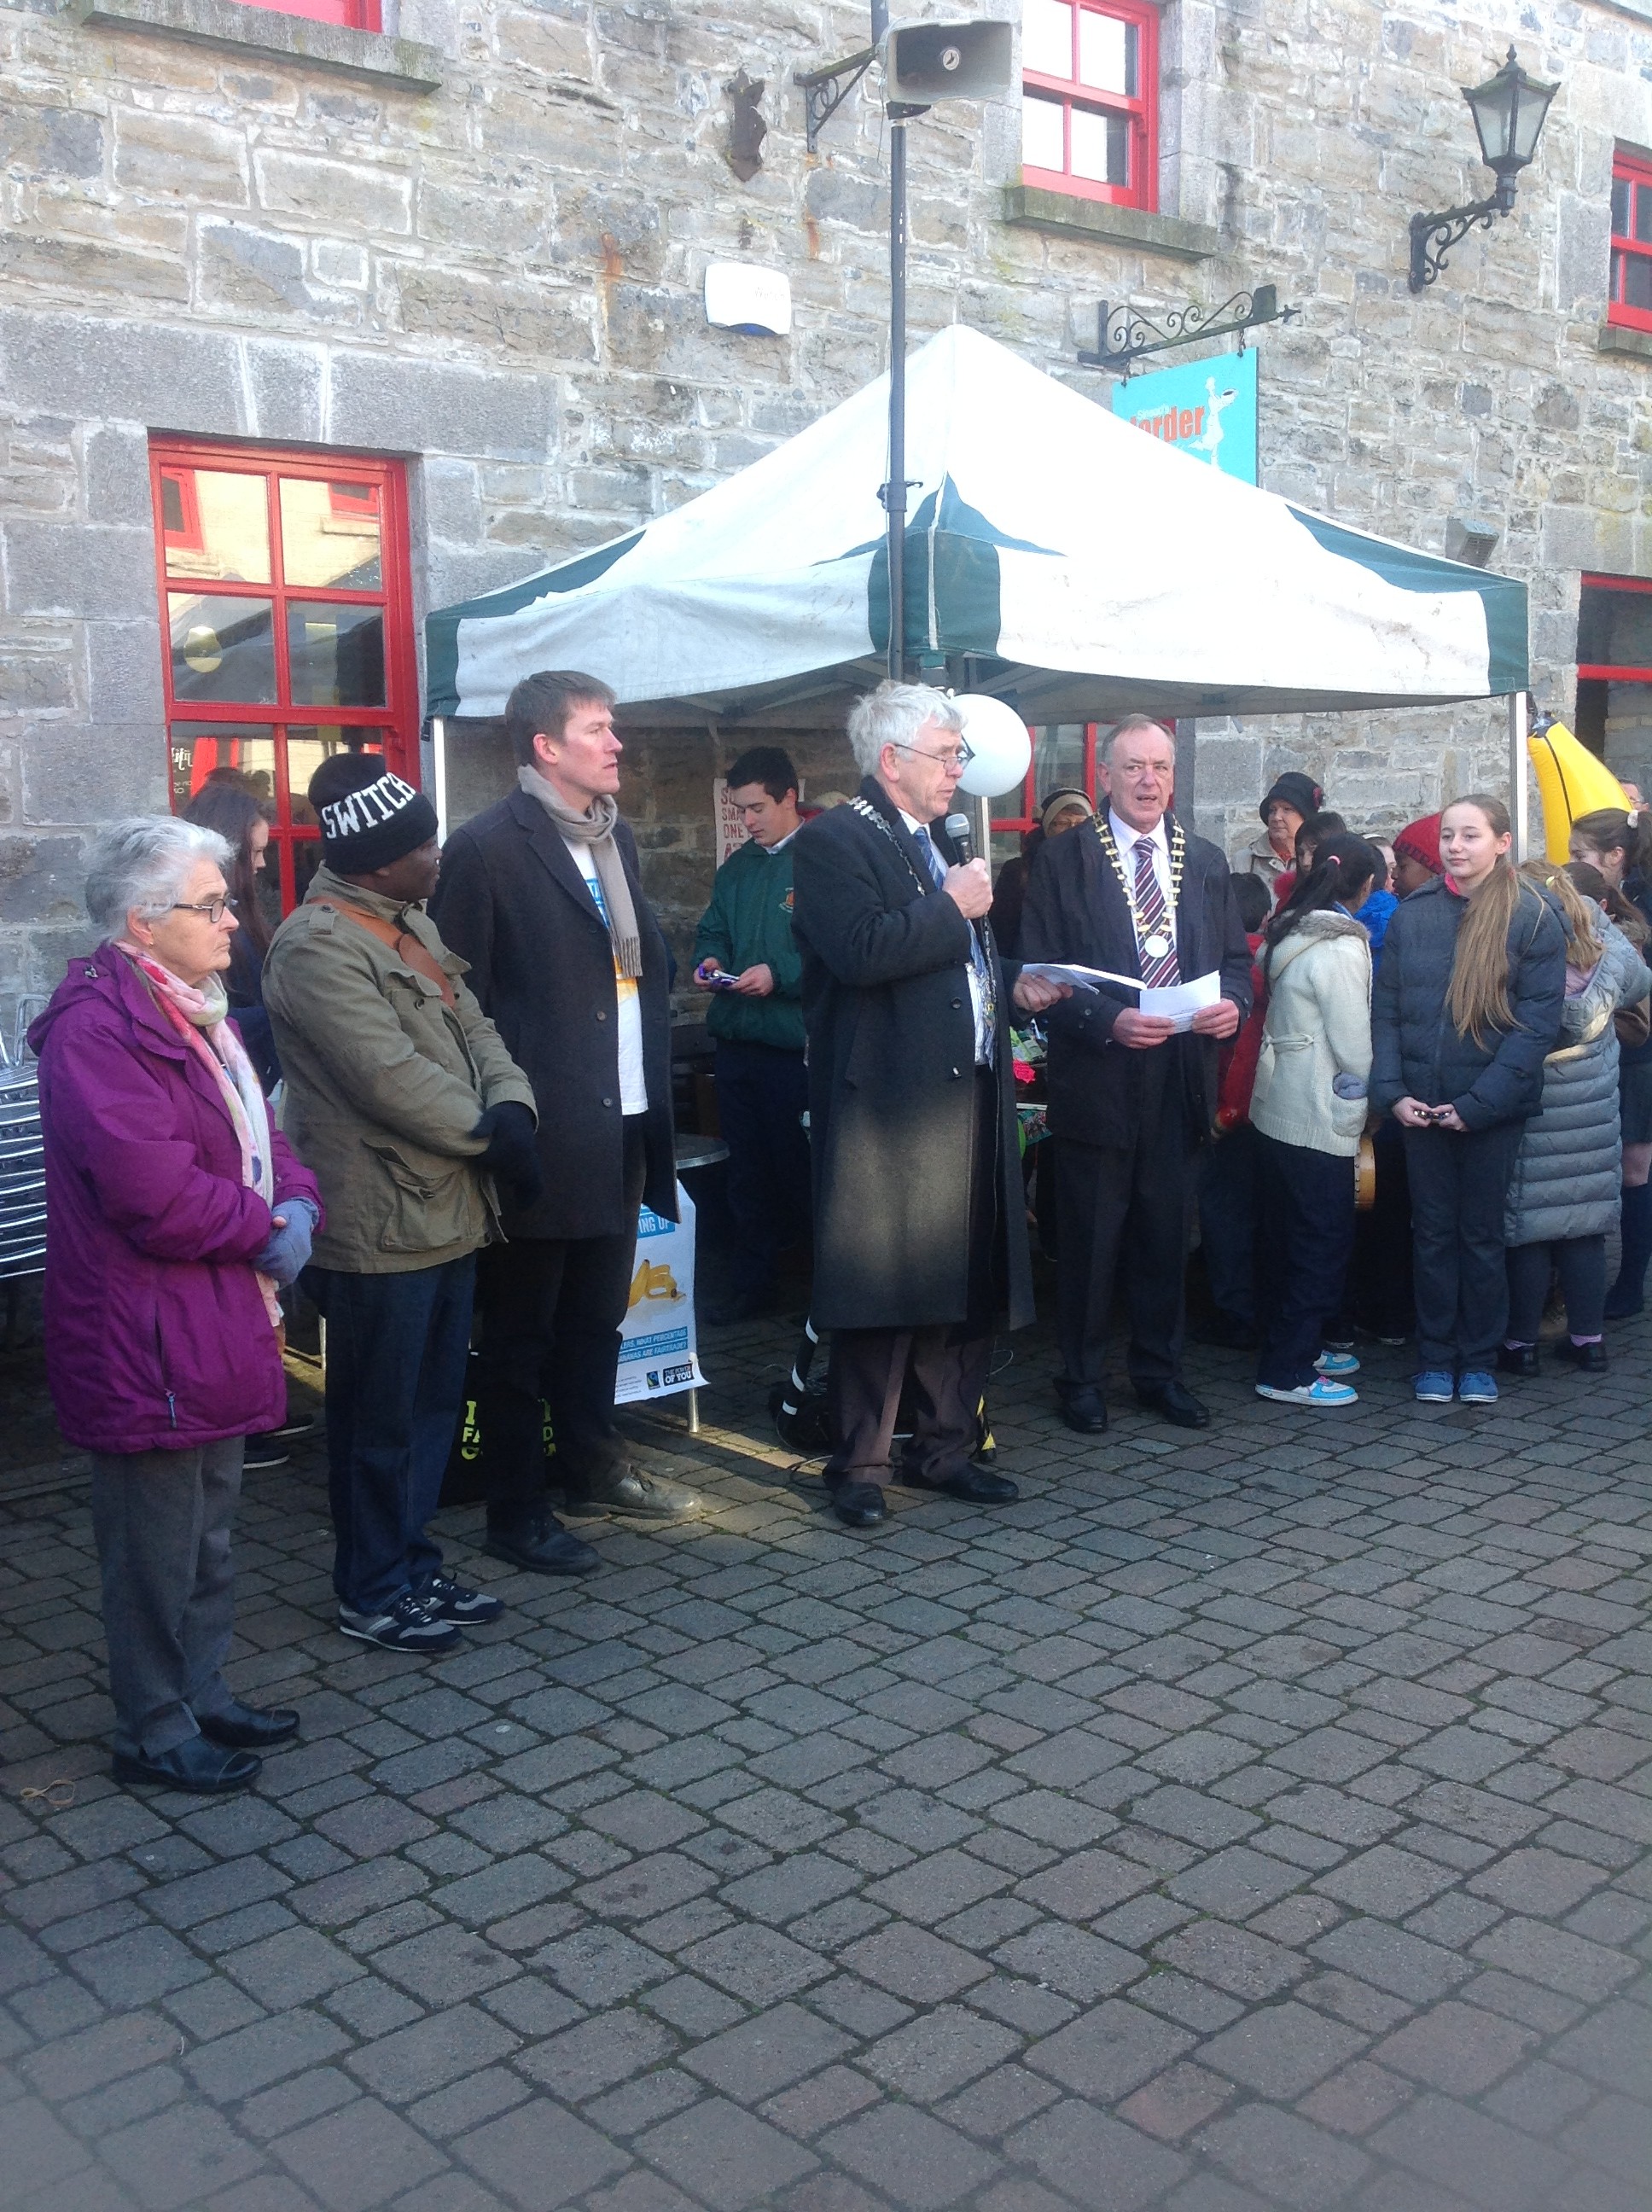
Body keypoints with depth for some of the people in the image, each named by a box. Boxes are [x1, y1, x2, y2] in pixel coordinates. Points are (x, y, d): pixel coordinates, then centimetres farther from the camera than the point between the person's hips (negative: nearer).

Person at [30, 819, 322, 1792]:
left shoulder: (196, 1011, 12)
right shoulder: (97, 1029, -20)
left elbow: (256, 1134, 16)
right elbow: (155, 1195, -27)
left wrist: (297, 1205, -4)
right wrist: (263, 1229, -14)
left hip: (218, 1328, 10)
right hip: (147, 1345, -10)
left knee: (211, 1535, 21)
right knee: (158, 1552, 5)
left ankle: (205, 1695, 36)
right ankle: (156, 1733, 21)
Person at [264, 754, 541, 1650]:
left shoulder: (410, 925, 13)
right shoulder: (319, 946, -18)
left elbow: (473, 1026, 11)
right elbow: (391, 1078, -23)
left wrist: (512, 1105, -8)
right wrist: (490, 1134, -13)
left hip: (448, 1210, 10)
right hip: (379, 1228, -9)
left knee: (433, 1404, 18)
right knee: (380, 1421, 4)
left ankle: (412, 1566, 32)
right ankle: (372, 1593, 19)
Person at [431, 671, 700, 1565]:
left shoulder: (615, 837, 13)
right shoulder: (487, 846, -11)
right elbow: (462, 998, -11)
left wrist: (655, 1101, 11)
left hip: (622, 1130, 7)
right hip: (541, 1138, -7)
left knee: (596, 1319, 20)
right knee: (520, 1337, 6)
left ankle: (593, 1466, 35)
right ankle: (517, 1515, 17)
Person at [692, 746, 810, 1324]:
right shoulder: (735, 870, 15)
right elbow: (711, 932, 23)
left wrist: (780, 973, -22)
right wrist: (709, 961, 3)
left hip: (794, 1042, -7)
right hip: (736, 1037, 7)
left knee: (799, 1166, 0)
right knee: (746, 1165, 14)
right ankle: (752, 1280, 24)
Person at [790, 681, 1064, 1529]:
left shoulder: (942, 845, 21)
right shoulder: (831, 842, -7)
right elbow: (860, 951, -24)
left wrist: (1015, 987, 12)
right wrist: (952, 909, -14)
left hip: (967, 1099, 8)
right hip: (887, 1104, -8)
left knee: (965, 1284, 12)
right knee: (880, 1292, -2)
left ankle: (944, 1449, 25)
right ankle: (859, 1465, 11)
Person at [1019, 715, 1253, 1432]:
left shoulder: (1206, 863, 12)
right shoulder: (1063, 862, -2)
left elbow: (1235, 957, 13)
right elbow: (1041, 975, -7)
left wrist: (1233, 1002, -9)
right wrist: (1109, 1021, -21)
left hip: (1181, 1079, 4)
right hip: (1097, 1079, -4)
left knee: (1167, 1235, 12)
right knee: (1090, 1238, 5)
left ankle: (1159, 1371, 26)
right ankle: (1080, 1378, 19)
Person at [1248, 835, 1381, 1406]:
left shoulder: (1289, 934, 9)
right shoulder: (1342, 947, -16)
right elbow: (1355, 1044, -15)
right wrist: (1366, 1095, 2)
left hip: (1277, 1108, 9)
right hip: (1318, 1119, -9)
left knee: (1288, 1239, 16)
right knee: (1323, 1244, -1)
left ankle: (1299, 1346, 27)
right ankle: (1287, 1372, 3)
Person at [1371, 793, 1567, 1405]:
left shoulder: (1532, 916, -6)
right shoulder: (1412, 914, 4)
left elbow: (1538, 1022, -9)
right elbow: (1385, 1009, 4)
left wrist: (1478, 1103, -15)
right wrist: (1392, 1092, -7)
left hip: (1491, 1112, -2)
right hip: (1421, 1107, 3)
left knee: (1481, 1233, 8)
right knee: (1432, 1233, 9)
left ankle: (1478, 1360, 21)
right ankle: (1435, 1359, 20)